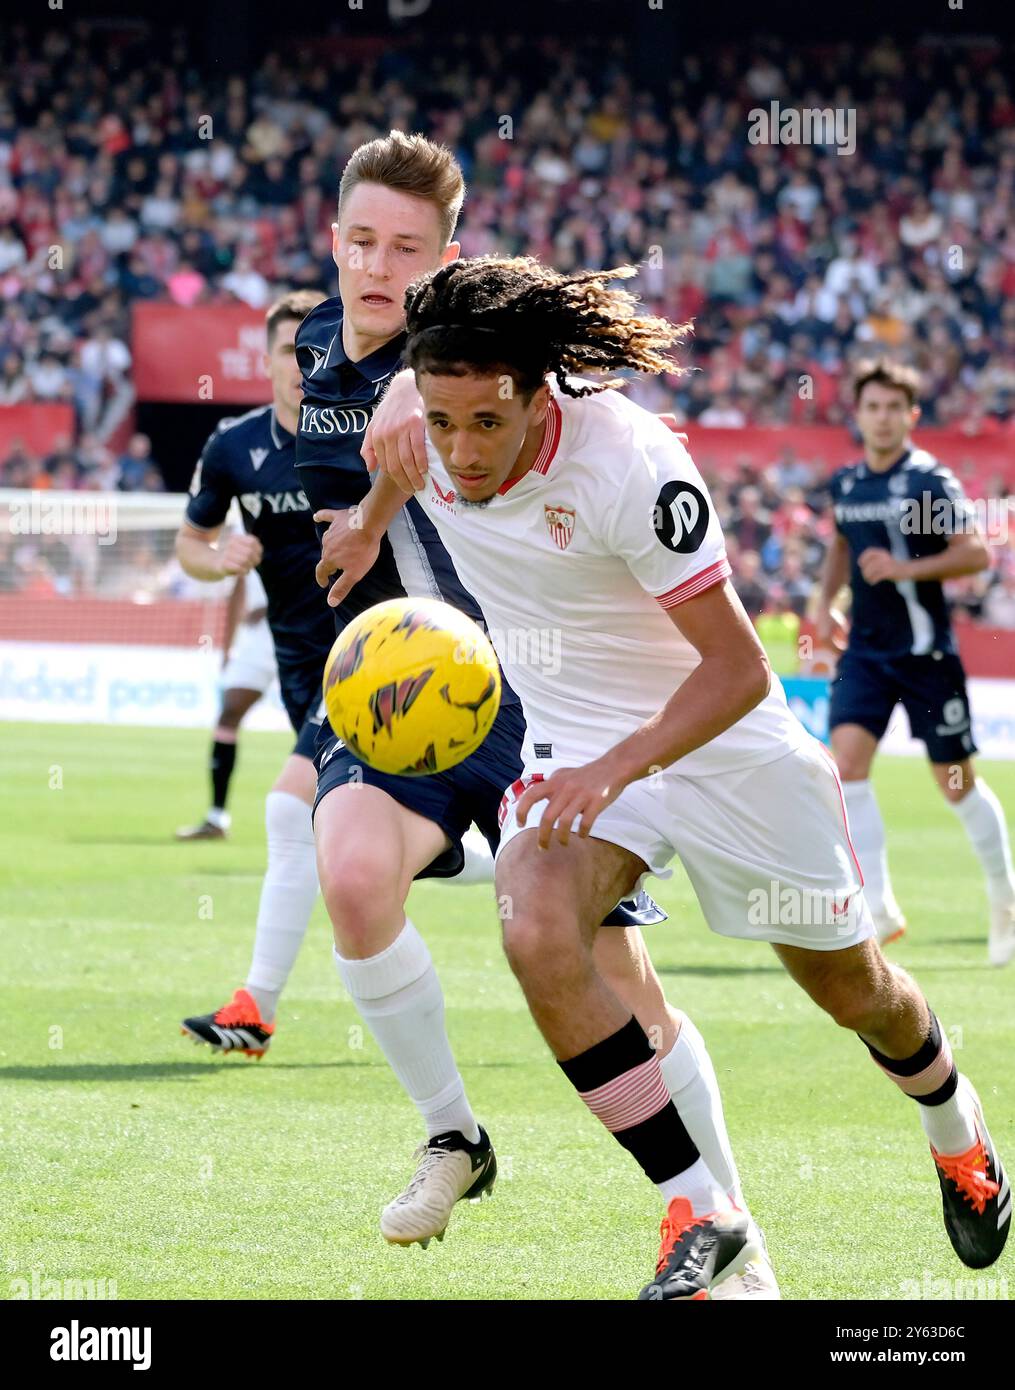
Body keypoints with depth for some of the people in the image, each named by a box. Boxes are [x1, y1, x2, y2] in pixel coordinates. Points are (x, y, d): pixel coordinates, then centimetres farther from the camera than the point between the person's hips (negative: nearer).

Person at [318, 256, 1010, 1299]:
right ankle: (697, 1212, -16)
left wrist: (617, 769, -41)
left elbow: (740, 671, -30)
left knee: (851, 989, 14)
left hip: (723, 736, -4)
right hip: (573, 739, 4)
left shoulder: (631, 467, -33)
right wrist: (370, 520, 25)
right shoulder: (424, 428, -16)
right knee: (539, 939, -27)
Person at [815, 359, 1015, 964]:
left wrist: (904, 569, -21)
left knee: (957, 783, 4)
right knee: (848, 760, -15)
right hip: (866, 647, 5)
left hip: (925, 650, -5)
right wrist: (826, 603, 14)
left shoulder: (930, 480, -10)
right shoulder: (845, 483, 8)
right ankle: (879, 906, -15)